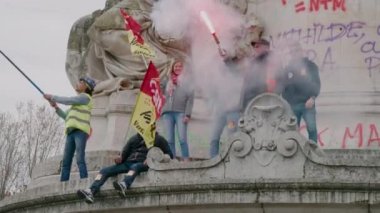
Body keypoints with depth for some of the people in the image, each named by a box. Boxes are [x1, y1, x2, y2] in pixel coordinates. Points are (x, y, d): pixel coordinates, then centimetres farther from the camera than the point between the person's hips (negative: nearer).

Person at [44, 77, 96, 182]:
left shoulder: (85, 97, 4)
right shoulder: (77, 103, 32)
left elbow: (68, 101, -6)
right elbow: (66, 117, 30)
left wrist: (52, 97, 3)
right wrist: (56, 107, 18)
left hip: (80, 131, -9)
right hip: (71, 132, 9)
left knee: (80, 160, -21)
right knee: (66, 162, -2)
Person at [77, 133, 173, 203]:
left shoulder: (158, 139, 13)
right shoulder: (134, 139, 26)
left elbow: (169, 155, 5)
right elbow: (124, 153, 25)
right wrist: (120, 158, 1)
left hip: (142, 164, -5)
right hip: (128, 163, 5)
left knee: (134, 167, -40)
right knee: (104, 170, -17)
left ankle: (124, 186, -69)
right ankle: (91, 192, -39)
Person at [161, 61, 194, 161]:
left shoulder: (187, 81, 5)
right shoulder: (169, 81, 19)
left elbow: (190, 99, -2)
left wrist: (187, 114, -10)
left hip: (180, 113, -4)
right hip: (168, 112, 4)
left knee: (182, 139, -11)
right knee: (170, 139, 1)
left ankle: (186, 160, -9)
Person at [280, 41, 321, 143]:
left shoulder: (310, 66, 6)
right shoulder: (287, 68, 12)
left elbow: (317, 83, 1)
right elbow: (283, 86, 13)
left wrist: (312, 97, -13)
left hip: (307, 103, -2)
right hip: (292, 105, 2)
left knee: (311, 128, -10)